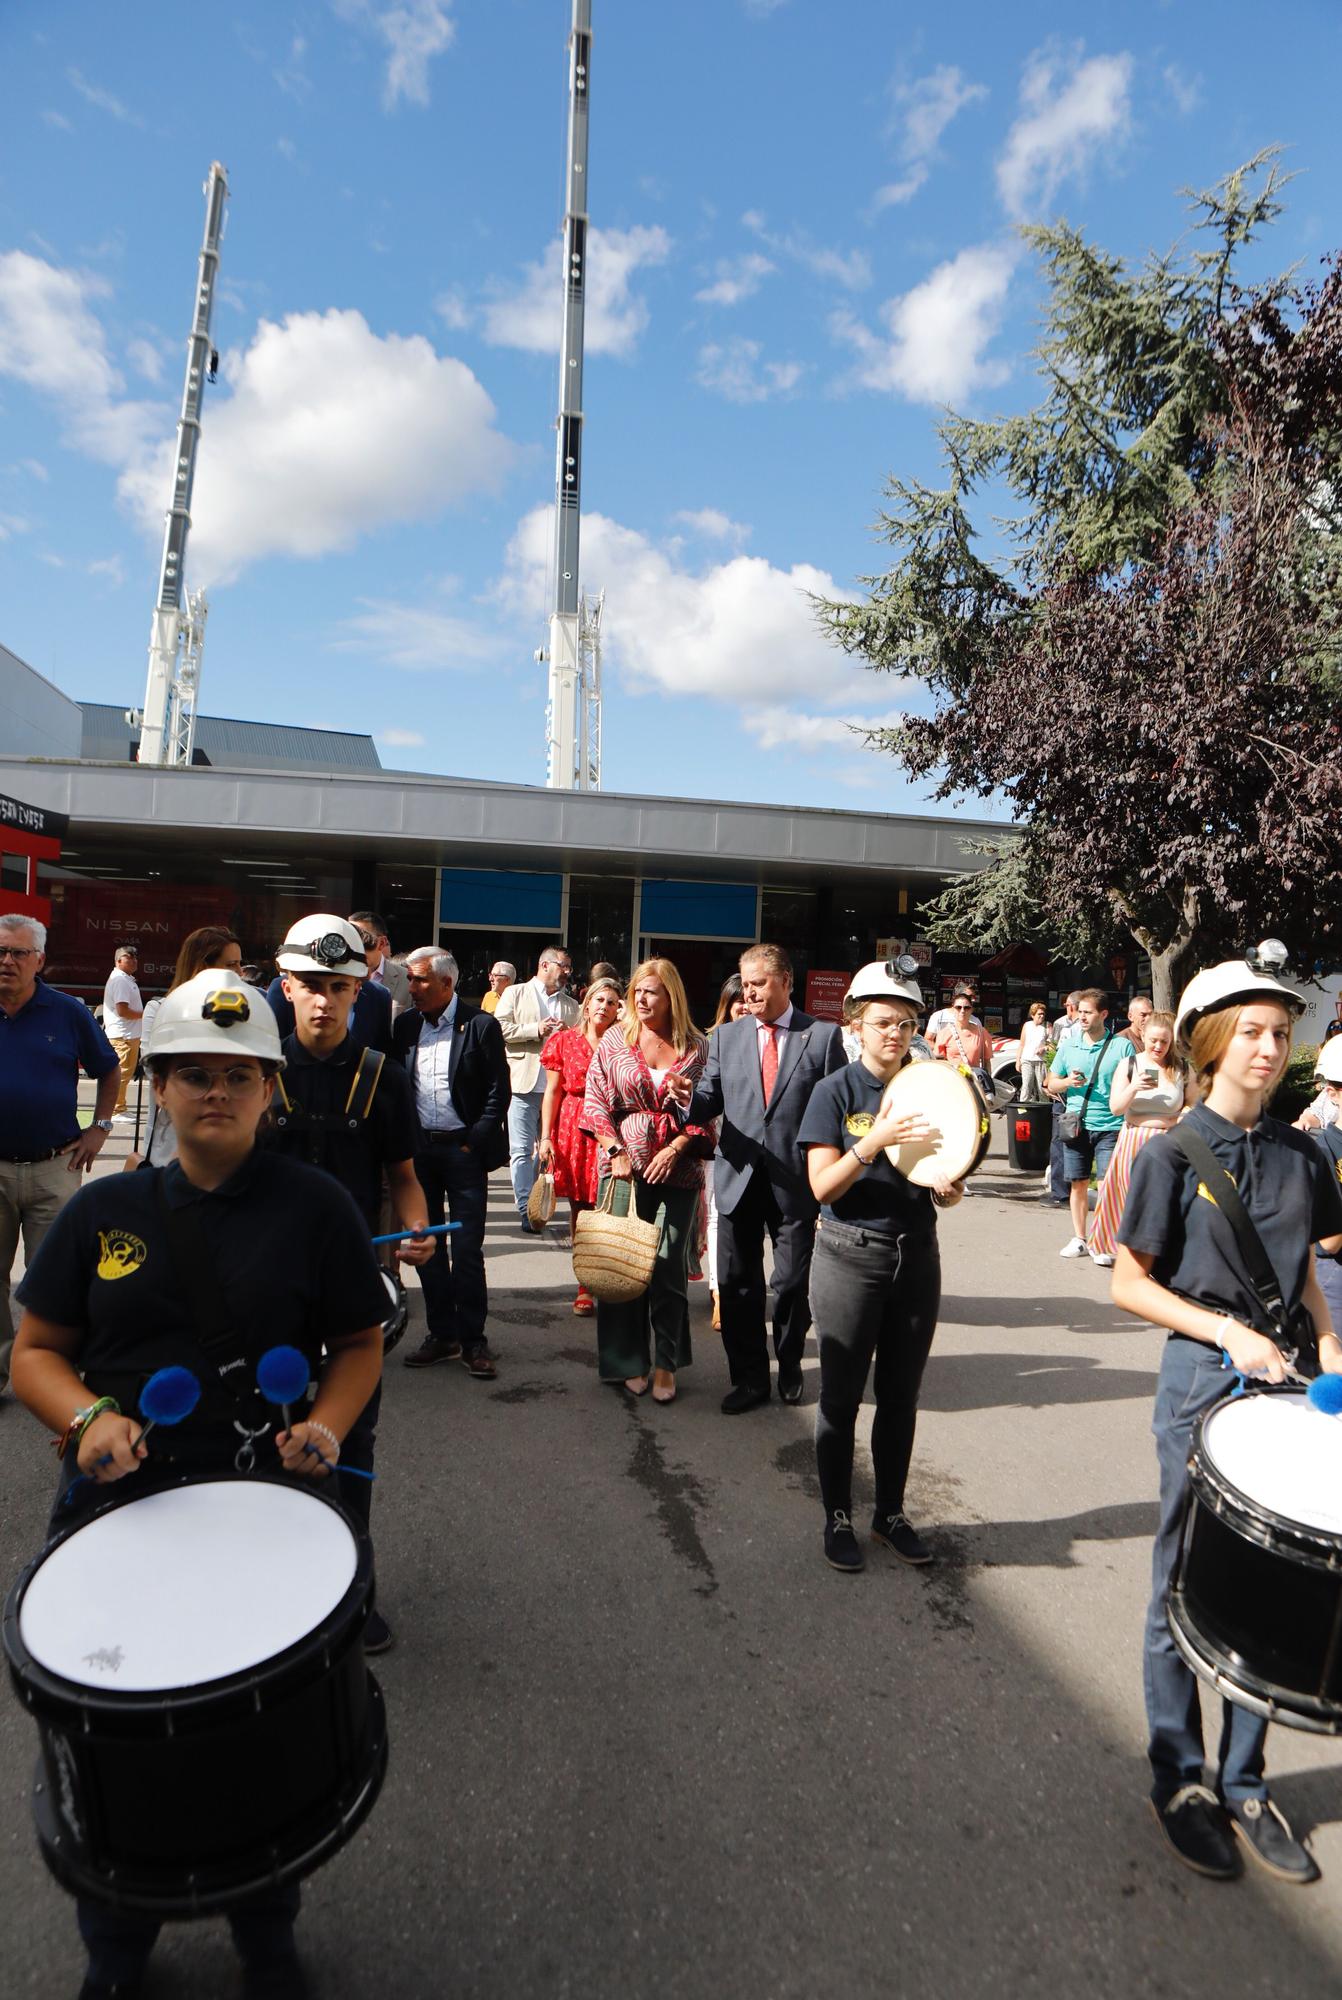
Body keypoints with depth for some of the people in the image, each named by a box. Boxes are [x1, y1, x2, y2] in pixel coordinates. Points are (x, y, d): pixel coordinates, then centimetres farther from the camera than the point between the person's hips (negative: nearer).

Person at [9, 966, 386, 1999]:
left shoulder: (315, 1206, -7)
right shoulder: (105, 1209, -1)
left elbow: (359, 1347, 0)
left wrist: (324, 1427, -16)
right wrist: (89, 1416, -13)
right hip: (114, 1506, 2)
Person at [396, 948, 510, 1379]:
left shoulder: (480, 1025, -7)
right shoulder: (406, 1025, 7)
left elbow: (498, 1091, -6)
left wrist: (473, 1142, -11)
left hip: (464, 1150, -5)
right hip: (418, 1149, 5)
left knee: (467, 1250, -1)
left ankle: (472, 1340, 11)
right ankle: (442, 1334, 24)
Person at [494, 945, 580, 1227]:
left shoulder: (572, 1006, 19)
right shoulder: (515, 994, 9)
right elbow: (499, 1028, -3)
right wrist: (536, 1030, -9)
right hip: (523, 1084, -4)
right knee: (522, 1151, -7)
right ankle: (526, 1210, -4)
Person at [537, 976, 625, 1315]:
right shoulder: (564, 1041, 9)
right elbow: (552, 1092, 5)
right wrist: (546, 1137, -3)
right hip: (573, 1131, 1)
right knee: (579, 1207, 5)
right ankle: (586, 1284, 14)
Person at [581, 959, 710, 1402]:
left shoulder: (696, 1048, 2)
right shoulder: (615, 1039, 4)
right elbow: (595, 1100, 2)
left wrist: (674, 1149, -9)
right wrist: (617, 1152, -7)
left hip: (677, 1167, -1)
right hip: (624, 1163, 1)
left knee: (669, 1268, 0)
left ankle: (666, 1365, 15)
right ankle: (627, 1362, 19)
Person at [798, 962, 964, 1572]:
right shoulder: (836, 1092, -7)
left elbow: (943, 1186, 11)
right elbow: (823, 1186, -13)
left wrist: (949, 1189, -12)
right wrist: (874, 1140, -26)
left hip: (916, 1256, 4)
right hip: (850, 1256, -4)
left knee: (901, 1396, 14)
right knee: (841, 1395, 7)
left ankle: (890, 1513, 31)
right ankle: (838, 1517, 25)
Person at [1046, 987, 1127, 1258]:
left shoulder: (1122, 1046, -2)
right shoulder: (1068, 1045, 8)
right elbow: (1051, 1084, 15)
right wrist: (1068, 1082, -7)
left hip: (1110, 1126, -3)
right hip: (1075, 1124, 3)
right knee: (1078, 1184, 10)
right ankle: (1079, 1238, 22)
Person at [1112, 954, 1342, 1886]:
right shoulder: (1174, 1155, -11)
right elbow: (1130, 1285, -9)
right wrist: (1229, 1332, -18)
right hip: (1202, 1379, -4)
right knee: (1187, 1590, 9)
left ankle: (1245, 1784, 33)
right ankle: (1181, 1780, 29)